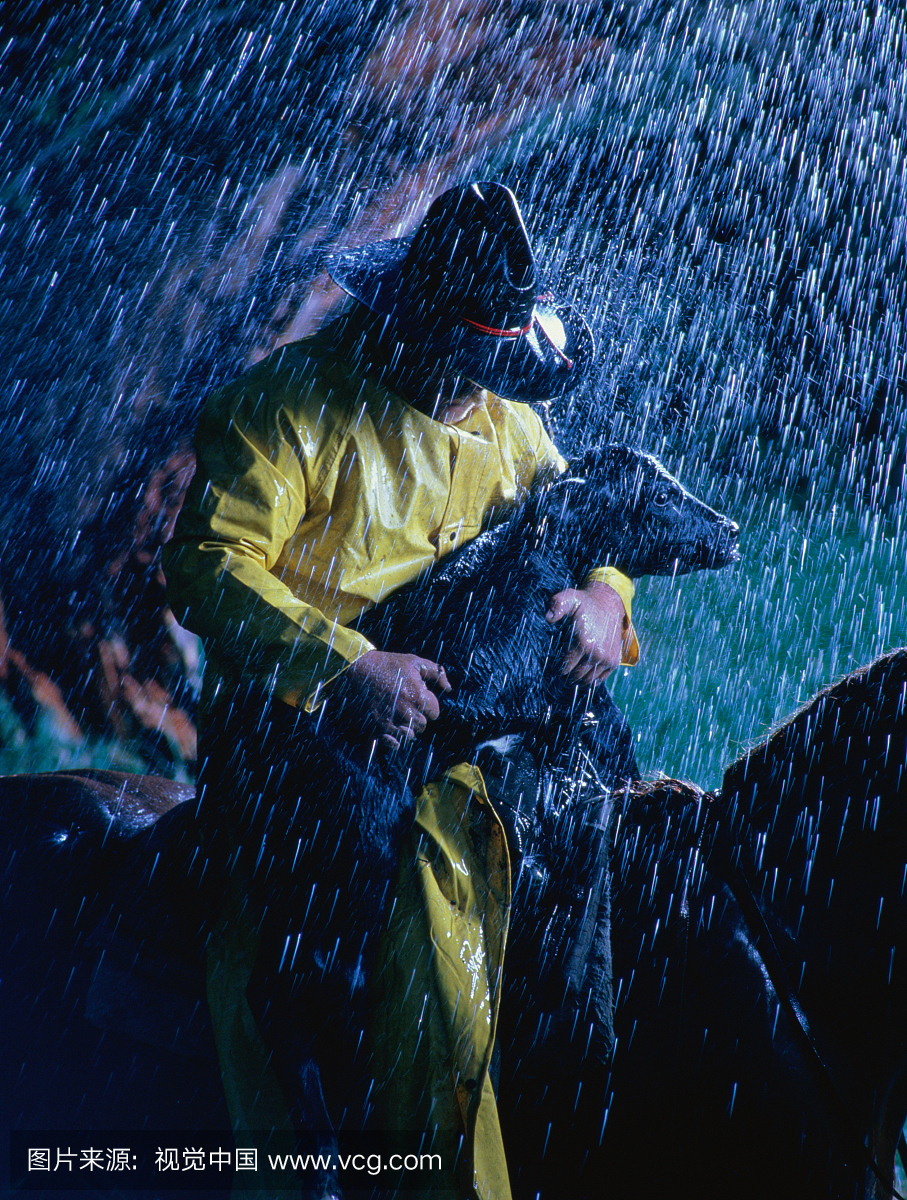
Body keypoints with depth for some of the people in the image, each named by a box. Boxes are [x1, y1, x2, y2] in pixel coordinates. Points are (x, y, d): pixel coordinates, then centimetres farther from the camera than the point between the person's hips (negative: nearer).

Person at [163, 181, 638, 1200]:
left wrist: (601, 592, -5)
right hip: (293, 718, -5)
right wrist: (348, 665, -25)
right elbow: (208, 567, -13)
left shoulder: (503, 421, 16)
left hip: (452, 706, 6)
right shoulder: (292, 400, -3)